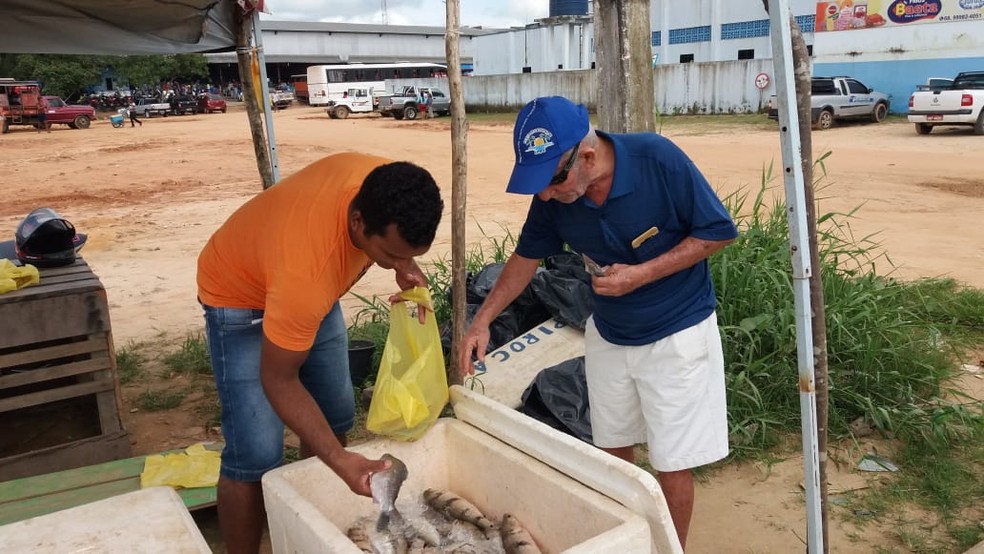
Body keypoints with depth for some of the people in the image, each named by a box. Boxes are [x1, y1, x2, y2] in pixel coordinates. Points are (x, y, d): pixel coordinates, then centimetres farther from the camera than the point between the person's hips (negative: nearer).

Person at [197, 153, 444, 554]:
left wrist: (404, 265, -17)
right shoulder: (305, 272, -44)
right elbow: (278, 381, -30)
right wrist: (340, 461, -36)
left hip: (313, 288, 7)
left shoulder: (384, 185, -27)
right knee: (256, 453, -12)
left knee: (335, 418, 11)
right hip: (240, 294, -6)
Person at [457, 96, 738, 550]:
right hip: (608, 335, 5)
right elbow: (527, 257, 2)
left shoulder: (659, 160, -27)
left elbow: (718, 231, -17)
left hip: (676, 334, -4)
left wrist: (642, 274, -26)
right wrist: (482, 321, -6)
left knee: (671, 463, 3)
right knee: (613, 451, 17)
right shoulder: (551, 197, -14)